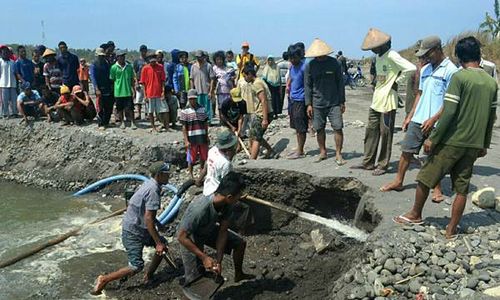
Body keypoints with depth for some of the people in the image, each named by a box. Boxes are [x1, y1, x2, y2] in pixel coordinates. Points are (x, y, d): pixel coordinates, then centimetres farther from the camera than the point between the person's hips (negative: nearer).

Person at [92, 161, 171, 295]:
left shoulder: (150, 184, 6)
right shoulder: (153, 190, -23)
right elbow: (148, 219, -26)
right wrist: (157, 243, -22)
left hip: (137, 227, 10)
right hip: (133, 231, -10)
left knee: (163, 243, 12)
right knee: (136, 266, -7)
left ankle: (149, 277, 22)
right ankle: (104, 280, 5)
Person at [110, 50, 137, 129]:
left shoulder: (129, 66, 4)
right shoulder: (114, 67, -2)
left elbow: (132, 79, 8)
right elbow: (112, 80, 3)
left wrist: (133, 90, 4)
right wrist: (112, 92, 1)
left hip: (128, 91, 1)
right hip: (118, 92, -1)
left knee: (130, 108, -1)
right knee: (120, 108, 8)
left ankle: (132, 123, 5)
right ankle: (122, 122, 21)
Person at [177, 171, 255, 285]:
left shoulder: (227, 205, -23)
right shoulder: (199, 209, -43)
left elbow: (222, 232, -14)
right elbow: (181, 237, -33)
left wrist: (218, 261, -19)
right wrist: (204, 257, -31)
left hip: (209, 230, 6)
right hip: (190, 237, -6)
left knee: (240, 243, 12)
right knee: (196, 279, -8)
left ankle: (238, 274, 35)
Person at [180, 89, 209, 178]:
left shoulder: (202, 109, 5)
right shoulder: (185, 111, -5)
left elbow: (205, 124, 11)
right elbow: (184, 127, -6)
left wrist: (207, 136, 9)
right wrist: (186, 141, -11)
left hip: (202, 138, 3)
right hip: (191, 139, -3)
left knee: (203, 157, 13)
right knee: (191, 159, 6)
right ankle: (191, 176, 20)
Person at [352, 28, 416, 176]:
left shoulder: (392, 55, -15)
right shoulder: (378, 56, 12)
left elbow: (411, 68, -24)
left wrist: (397, 82, -13)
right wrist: (378, 85, 10)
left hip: (388, 101, -9)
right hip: (376, 100, 9)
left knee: (385, 133, 0)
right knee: (371, 130, 11)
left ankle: (383, 165, 9)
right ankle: (368, 162, 19)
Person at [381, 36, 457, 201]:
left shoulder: (450, 70, -9)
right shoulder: (425, 70, 13)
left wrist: (433, 119, -18)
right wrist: (410, 116, 15)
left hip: (436, 123, -6)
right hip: (417, 120, 7)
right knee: (406, 150, 9)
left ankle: (437, 189, 19)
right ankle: (398, 181, 22)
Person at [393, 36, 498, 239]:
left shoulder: (459, 77, -12)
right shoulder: (492, 83, 7)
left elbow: (449, 112, -18)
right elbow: (491, 117, 12)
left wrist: (433, 138, -13)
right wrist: (484, 144, 21)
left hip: (452, 141, -6)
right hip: (474, 144, 6)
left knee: (425, 177, 10)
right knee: (462, 188, 10)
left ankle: (415, 215, 24)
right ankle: (452, 229, 16)